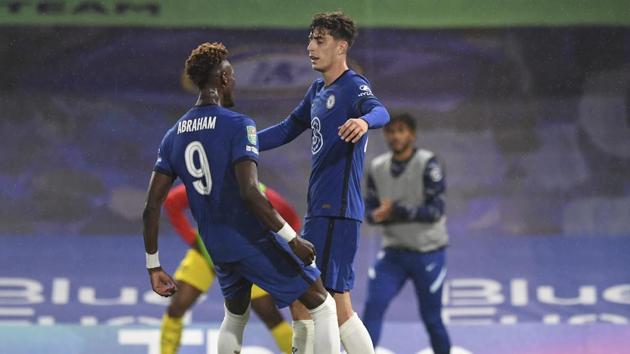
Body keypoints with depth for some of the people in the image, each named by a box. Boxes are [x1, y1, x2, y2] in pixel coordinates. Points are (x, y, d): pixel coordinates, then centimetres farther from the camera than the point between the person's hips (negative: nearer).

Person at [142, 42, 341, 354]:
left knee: (234, 318, 29)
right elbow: (249, 192, -26)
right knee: (323, 306, 5)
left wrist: (153, 266, 10)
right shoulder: (238, 125, -15)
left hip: (217, 249, 7)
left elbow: (152, 206, 3)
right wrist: (293, 239, -20)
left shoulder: (173, 136, 5)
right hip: (255, 241, -7)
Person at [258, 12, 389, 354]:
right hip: (317, 210, 10)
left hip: (338, 210, -10)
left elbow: (380, 111, -32)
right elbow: (287, 129, 29)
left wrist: (364, 121, -55)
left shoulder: (354, 86, -11)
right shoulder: (318, 91, 17)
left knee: (336, 300, -12)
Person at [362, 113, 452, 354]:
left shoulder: (427, 164, -13)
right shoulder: (377, 167, 3)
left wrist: (397, 210, -27)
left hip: (427, 253, -4)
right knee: (373, 307, -13)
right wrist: (377, 215, -17)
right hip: (393, 252, 4)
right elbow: (370, 209, 7)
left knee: (431, 317, 6)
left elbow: (435, 211, -18)